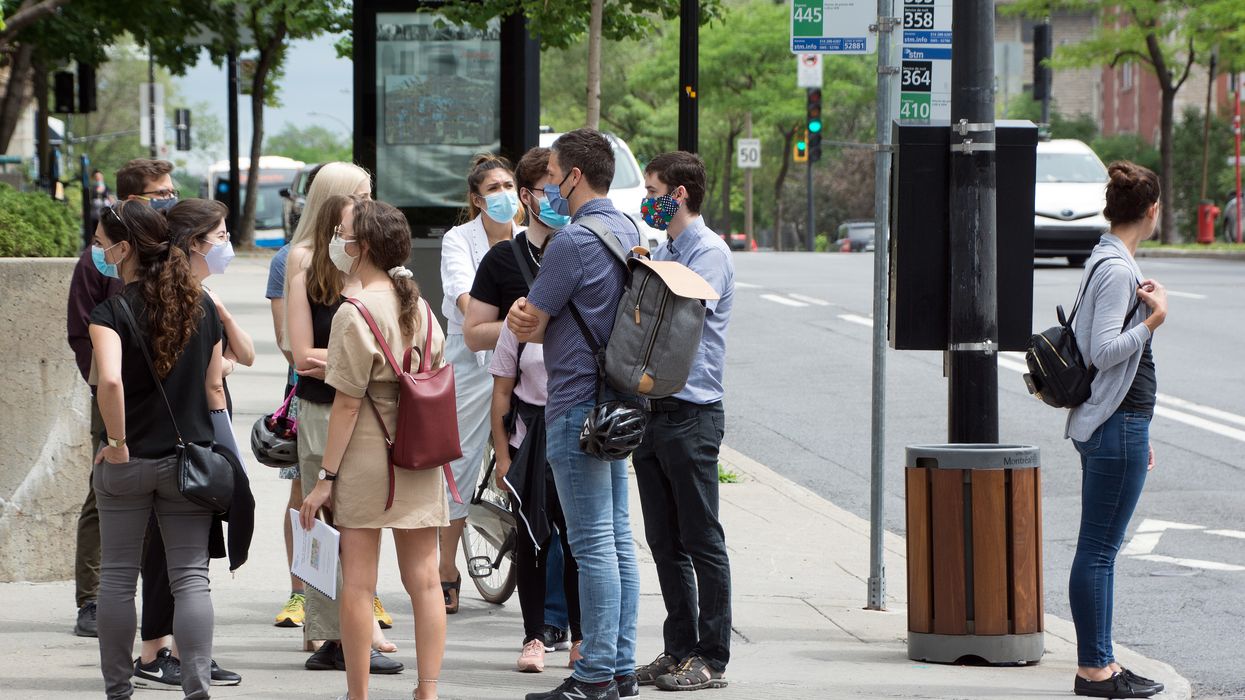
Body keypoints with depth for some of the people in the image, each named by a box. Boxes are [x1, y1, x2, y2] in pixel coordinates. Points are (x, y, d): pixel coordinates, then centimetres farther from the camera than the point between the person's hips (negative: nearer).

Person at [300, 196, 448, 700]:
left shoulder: (355, 313, -12)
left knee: (358, 583, 1)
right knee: (423, 579, 7)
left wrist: (326, 477, -9)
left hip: (366, 454, -6)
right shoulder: (419, 306, 7)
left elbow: (347, 403, -13)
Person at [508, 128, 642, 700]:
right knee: (617, 539, 11)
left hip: (577, 406, -9)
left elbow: (527, 326, -10)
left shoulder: (573, 240, -17)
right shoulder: (626, 230, 13)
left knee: (592, 544, -6)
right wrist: (534, 318, -4)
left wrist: (525, 318, 12)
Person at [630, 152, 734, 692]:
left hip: (691, 411, -9)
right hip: (652, 409, 9)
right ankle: (679, 650, 17)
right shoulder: (661, 252, 17)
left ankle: (711, 658, -1)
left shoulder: (709, 253, -9)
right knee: (664, 541, 11)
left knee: (701, 541, -4)